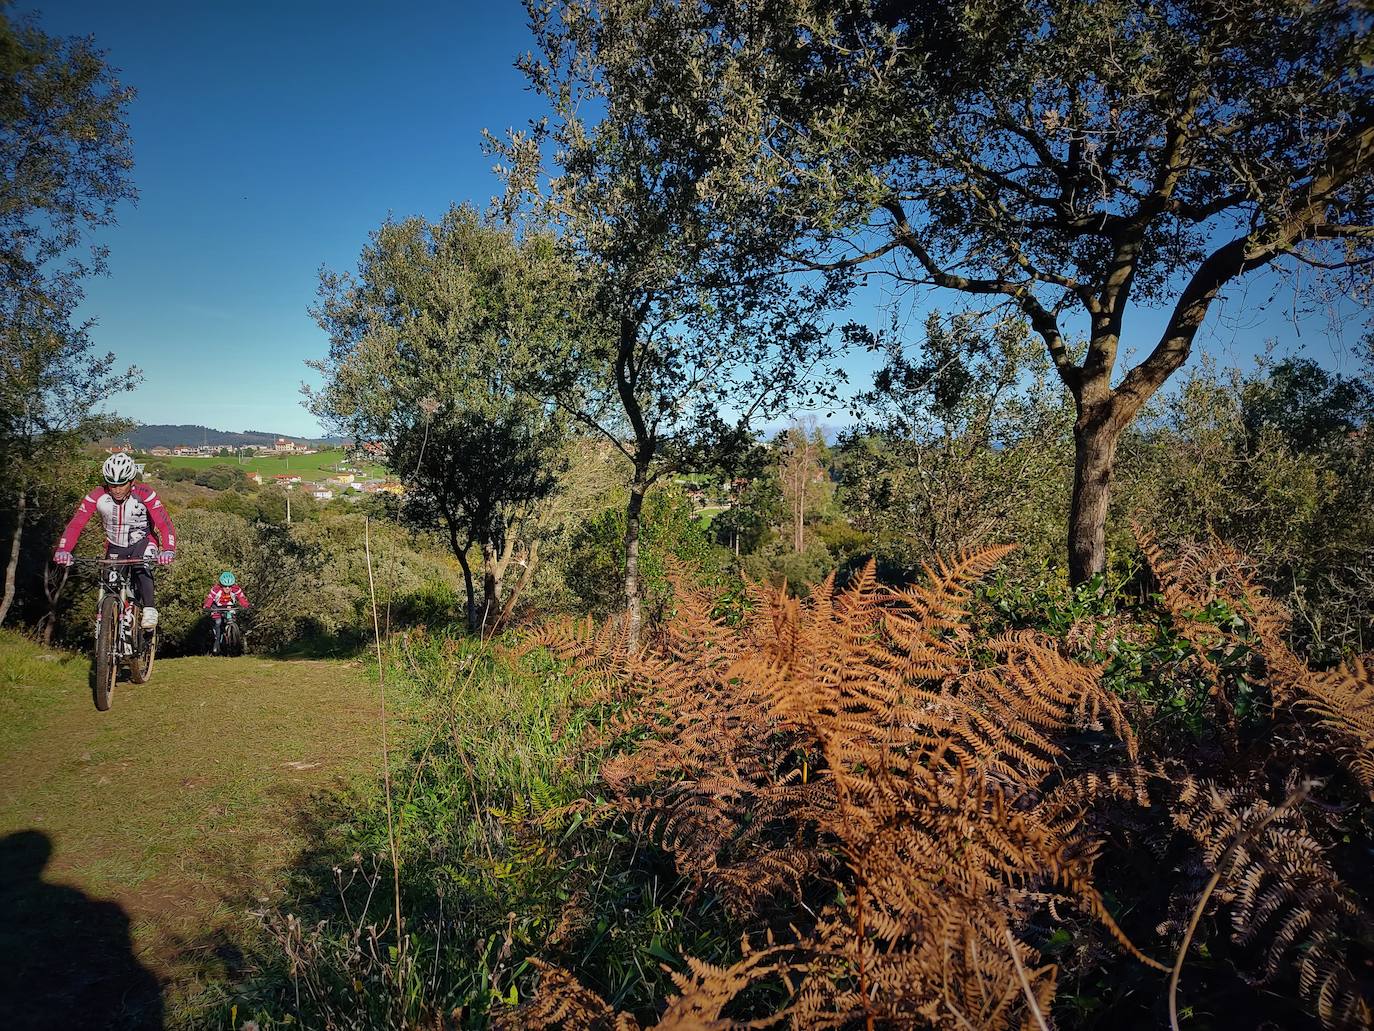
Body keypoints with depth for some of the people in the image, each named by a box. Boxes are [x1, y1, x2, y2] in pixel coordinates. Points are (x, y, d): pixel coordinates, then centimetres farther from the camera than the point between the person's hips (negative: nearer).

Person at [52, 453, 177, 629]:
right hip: (115, 547, 3)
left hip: (143, 542, -3)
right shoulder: (97, 496, -19)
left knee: (141, 565, -34)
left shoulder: (144, 494, -25)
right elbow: (76, 524, -23)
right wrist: (63, 550, -40)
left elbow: (164, 524, -31)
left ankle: (150, 610, -26)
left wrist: (168, 550, -49)